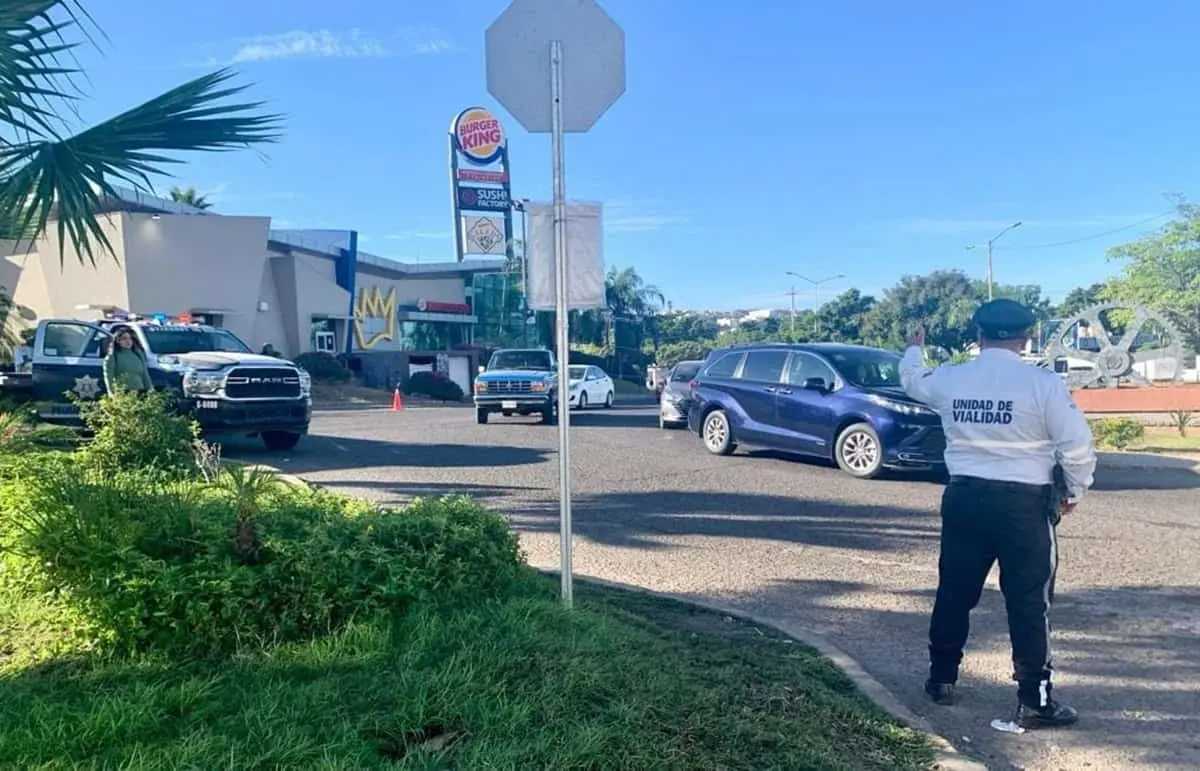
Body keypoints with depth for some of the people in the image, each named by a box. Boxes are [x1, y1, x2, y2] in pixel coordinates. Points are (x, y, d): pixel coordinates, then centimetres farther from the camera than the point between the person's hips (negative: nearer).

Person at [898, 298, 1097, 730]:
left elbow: (912, 381, 24)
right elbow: (1077, 446, -9)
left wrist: (914, 350, 45)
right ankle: (1034, 702, 10)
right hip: (1024, 503, -4)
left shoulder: (949, 380, 2)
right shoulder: (1043, 383, -10)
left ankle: (942, 679, 29)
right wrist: (1075, 491, 9)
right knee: (1029, 603, 5)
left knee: (955, 593, 16)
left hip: (964, 497, 4)